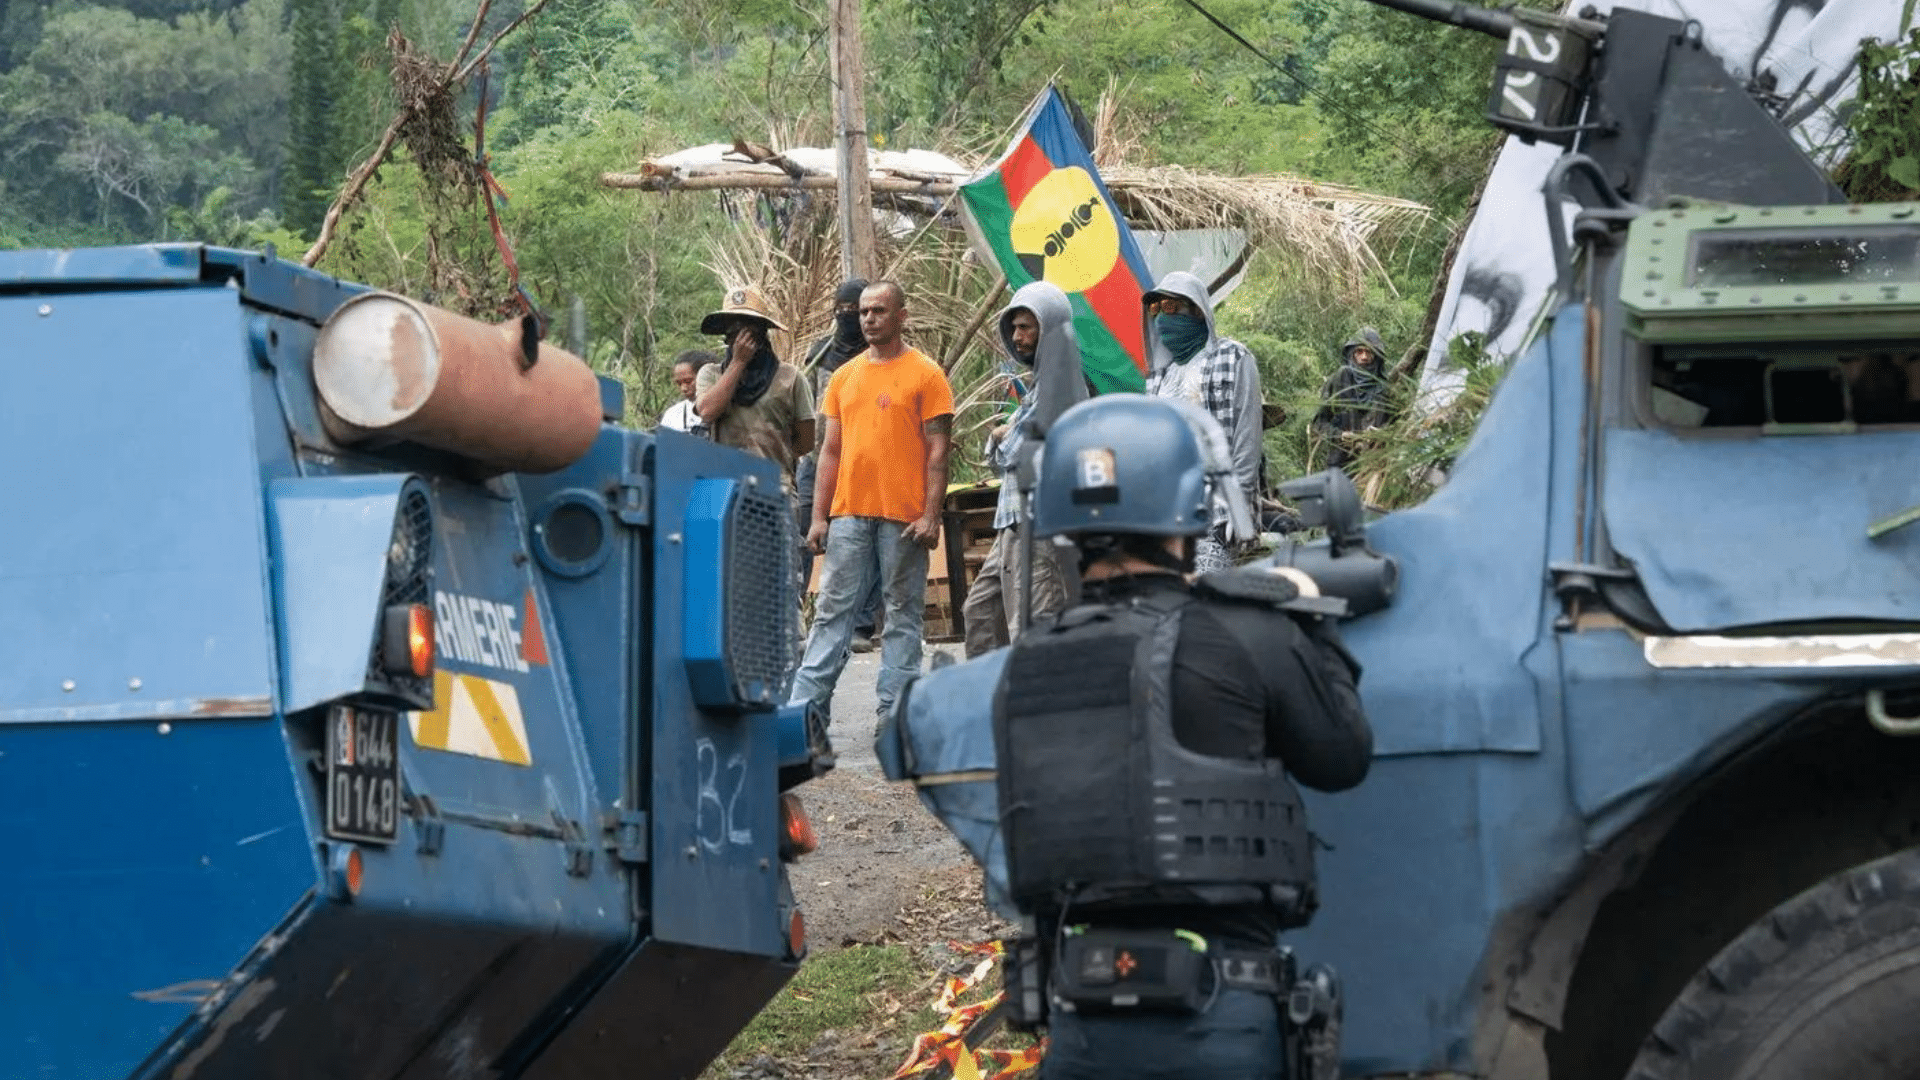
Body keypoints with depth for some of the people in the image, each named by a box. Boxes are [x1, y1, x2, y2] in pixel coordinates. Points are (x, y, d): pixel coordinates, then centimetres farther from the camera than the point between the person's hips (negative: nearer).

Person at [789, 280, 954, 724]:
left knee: (903, 611, 2)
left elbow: (937, 451, -3)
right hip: (848, 515, 4)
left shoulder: (925, 374, 0)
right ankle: (807, 704, 1)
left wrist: (931, 515, -10)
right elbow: (831, 451, 15)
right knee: (832, 610, 2)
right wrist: (819, 516, 9)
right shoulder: (844, 376, 14)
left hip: (903, 516, -4)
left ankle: (894, 710, 6)